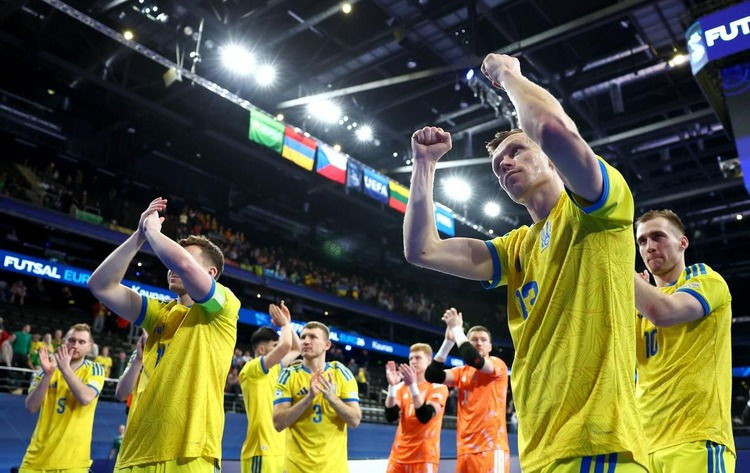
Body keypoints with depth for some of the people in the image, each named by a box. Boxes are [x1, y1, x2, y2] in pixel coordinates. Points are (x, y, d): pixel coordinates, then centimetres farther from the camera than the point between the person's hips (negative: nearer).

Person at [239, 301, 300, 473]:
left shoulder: (273, 369, 16)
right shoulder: (251, 369, -10)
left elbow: (296, 349, 29)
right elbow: (286, 345, -23)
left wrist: (288, 324, 17)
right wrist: (284, 324, -4)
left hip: (278, 451, 9)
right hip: (262, 452, -9)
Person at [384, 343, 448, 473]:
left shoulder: (438, 387, -4)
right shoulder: (402, 386, 9)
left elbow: (425, 417, -19)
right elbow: (391, 417, -5)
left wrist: (412, 385, -26)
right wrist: (392, 386, -18)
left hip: (424, 455, -5)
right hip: (399, 454, 5)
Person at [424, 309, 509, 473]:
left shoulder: (498, 365, 0)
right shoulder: (462, 372, 16)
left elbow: (472, 359, -20)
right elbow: (433, 375, 1)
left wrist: (457, 328, -10)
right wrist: (449, 340, -4)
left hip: (491, 446, -6)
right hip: (465, 450, 6)